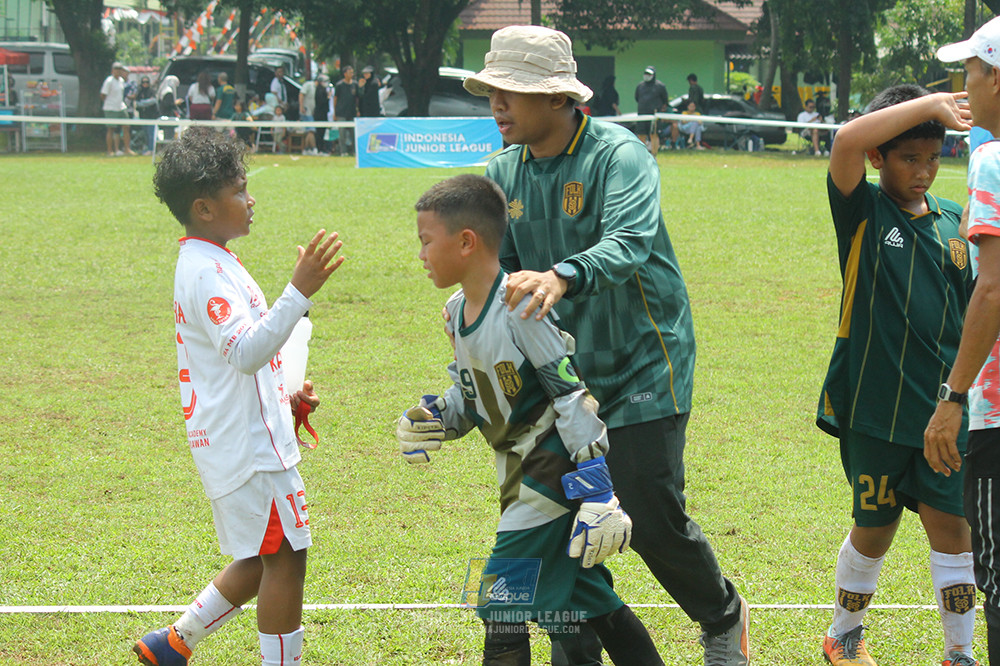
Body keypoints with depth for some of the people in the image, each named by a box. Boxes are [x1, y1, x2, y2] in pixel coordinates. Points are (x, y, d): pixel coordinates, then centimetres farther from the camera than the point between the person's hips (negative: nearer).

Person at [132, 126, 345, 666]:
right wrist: (298, 293, -39)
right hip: (249, 445, -10)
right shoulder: (206, 272, -18)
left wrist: (282, 397, 20)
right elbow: (246, 352, -31)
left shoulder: (206, 264, 17)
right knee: (284, 559, -6)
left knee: (262, 561, 17)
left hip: (235, 437, 10)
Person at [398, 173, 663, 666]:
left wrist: (595, 490, -22)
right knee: (592, 601, 15)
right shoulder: (458, 312, 8)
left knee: (501, 606, -9)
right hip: (520, 473, 9)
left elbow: (574, 396, -19)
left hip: (553, 472, -9)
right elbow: (469, 395, 20)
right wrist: (436, 421, -2)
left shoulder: (519, 308, -19)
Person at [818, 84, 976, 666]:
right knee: (874, 529, 9)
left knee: (951, 526, -1)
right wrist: (930, 105, -24)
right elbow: (847, 142, -24)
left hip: (943, 407, 3)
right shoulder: (863, 210, -4)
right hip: (876, 405, -3)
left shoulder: (954, 221, 8)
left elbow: (976, 306, 16)